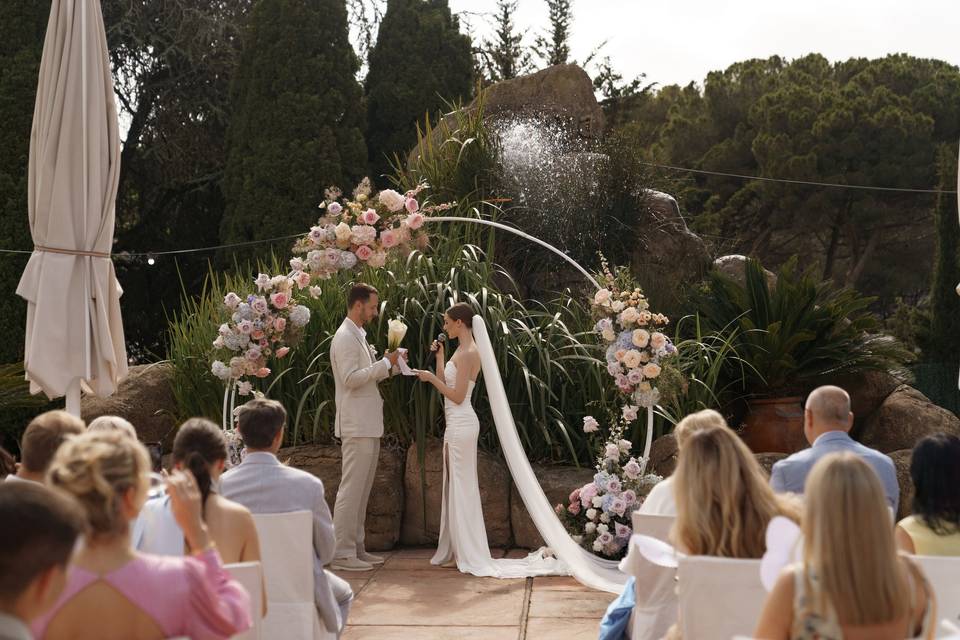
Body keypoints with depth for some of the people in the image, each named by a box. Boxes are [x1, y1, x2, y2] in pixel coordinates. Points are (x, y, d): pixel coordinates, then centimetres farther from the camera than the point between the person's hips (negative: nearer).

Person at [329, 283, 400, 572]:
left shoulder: (358, 336, 18)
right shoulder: (345, 337, -13)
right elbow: (351, 378, -21)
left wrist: (389, 364, 9)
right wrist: (385, 363, -17)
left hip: (368, 426, 10)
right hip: (357, 426, -10)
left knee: (361, 490, 12)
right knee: (351, 489, -8)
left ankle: (355, 547, 18)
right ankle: (341, 553, -4)